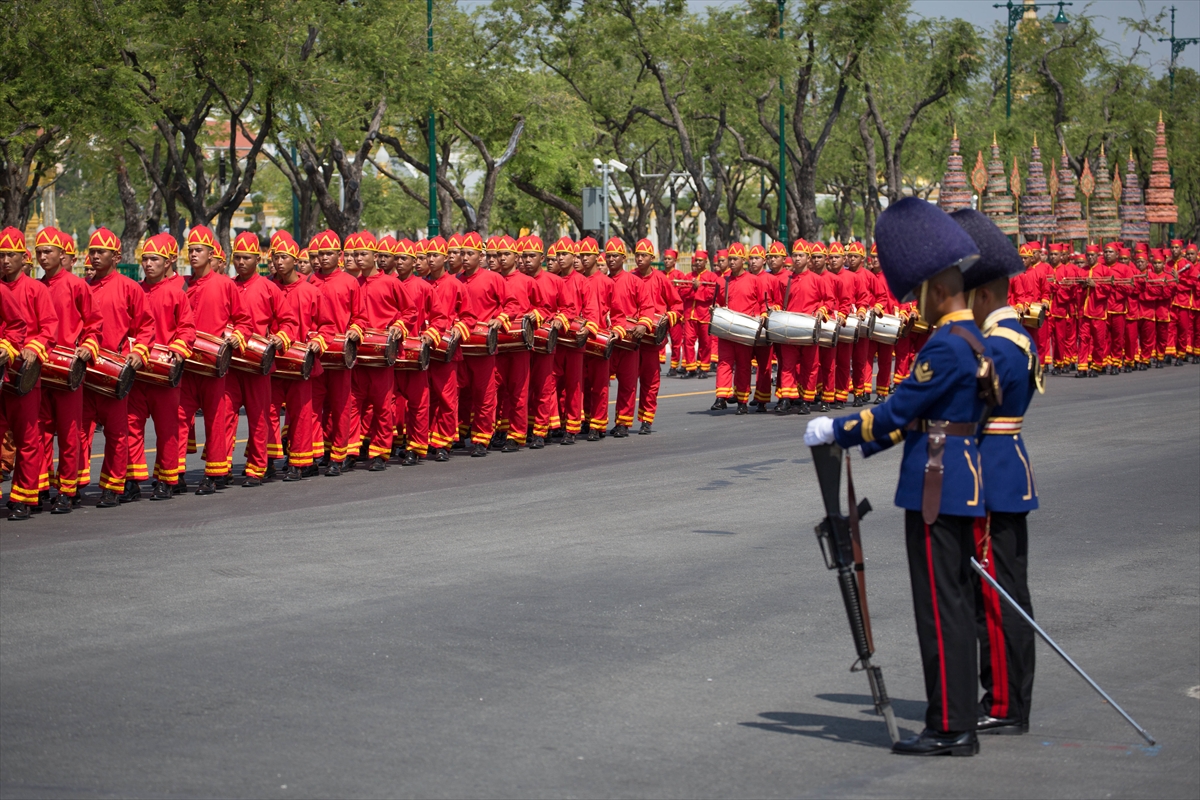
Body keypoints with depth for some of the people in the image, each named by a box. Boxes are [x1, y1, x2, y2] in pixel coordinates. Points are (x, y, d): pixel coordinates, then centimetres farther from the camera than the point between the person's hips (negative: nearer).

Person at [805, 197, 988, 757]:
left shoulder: (946, 347, -18)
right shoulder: (972, 340, 13)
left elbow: (898, 411, -17)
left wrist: (834, 431, -6)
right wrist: (856, 439, 19)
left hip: (936, 488, -10)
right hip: (962, 481, 10)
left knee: (940, 607, -5)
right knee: (955, 603, 13)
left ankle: (948, 727, -2)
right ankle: (960, 721, 18)